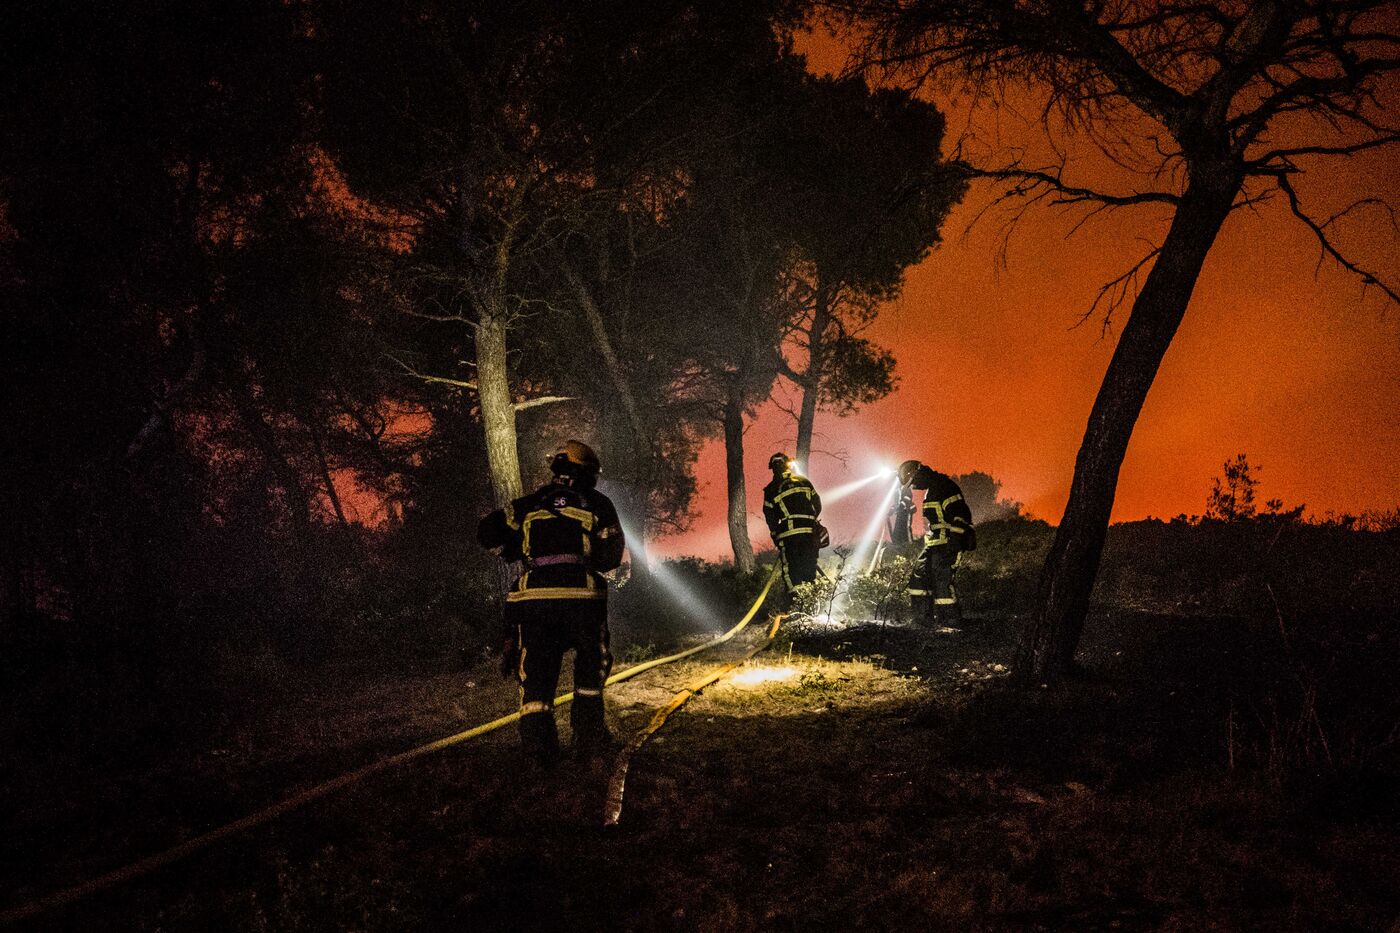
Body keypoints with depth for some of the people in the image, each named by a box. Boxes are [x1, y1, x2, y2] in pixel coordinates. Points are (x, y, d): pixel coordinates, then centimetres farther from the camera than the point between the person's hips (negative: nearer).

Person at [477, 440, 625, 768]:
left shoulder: (529, 504, 16)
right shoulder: (598, 504, 10)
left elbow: (486, 532, 11)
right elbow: (611, 556, 4)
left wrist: (517, 551, 25)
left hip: (533, 599, 1)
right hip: (581, 597, -1)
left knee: (535, 673, 9)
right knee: (591, 666, 20)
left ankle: (538, 739, -4)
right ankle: (587, 733, 19)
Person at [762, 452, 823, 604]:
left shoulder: (771, 490, 2)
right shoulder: (804, 481, 9)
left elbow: (770, 517, 3)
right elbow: (817, 506, 12)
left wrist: (776, 537, 13)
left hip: (788, 534, -3)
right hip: (810, 533, 3)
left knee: (791, 571, 1)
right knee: (810, 569, 12)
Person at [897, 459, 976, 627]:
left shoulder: (943, 486, -12)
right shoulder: (931, 491, 21)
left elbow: (959, 517, -20)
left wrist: (954, 545, -25)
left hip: (948, 543, -10)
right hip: (934, 544, 10)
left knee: (942, 580, -15)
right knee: (918, 577, 9)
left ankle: (952, 623, -10)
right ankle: (926, 620, 12)